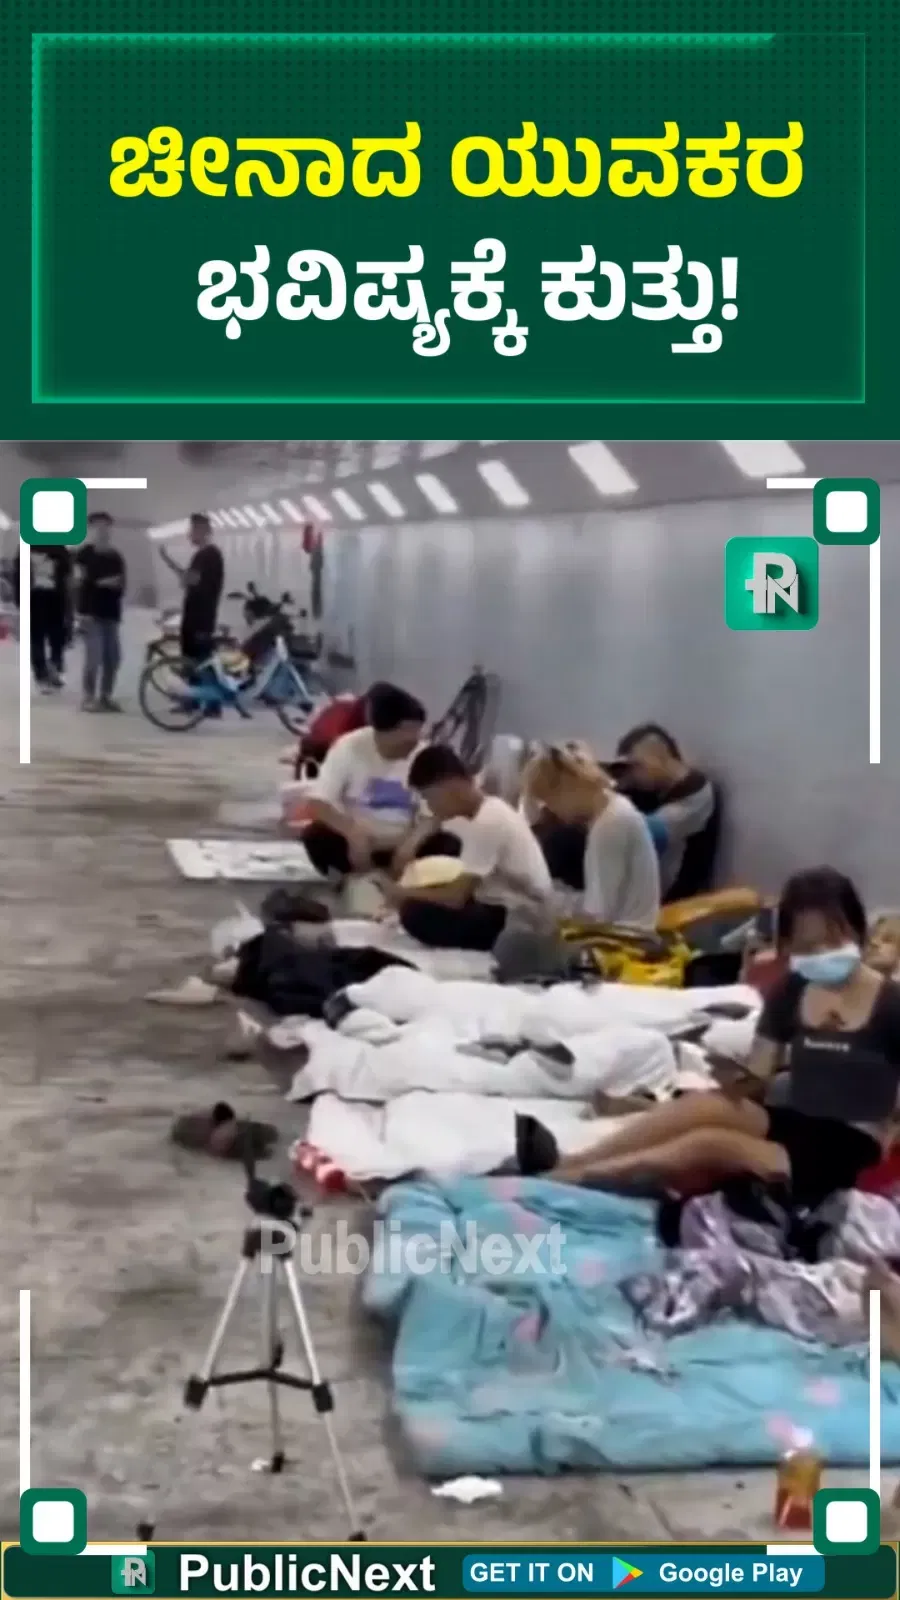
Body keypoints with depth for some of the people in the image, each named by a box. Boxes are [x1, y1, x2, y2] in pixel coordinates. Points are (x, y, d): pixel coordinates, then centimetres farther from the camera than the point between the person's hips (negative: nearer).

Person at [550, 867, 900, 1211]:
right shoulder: (789, 994, 9)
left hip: (849, 1153, -5)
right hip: (791, 1125, 5)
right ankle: (568, 1163, -33)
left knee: (707, 1145, -29)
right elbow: (756, 1080, 8)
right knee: (705, 1105, -28)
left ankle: (565, 1179, -32)